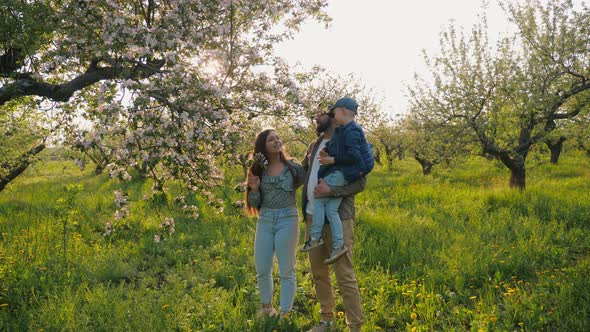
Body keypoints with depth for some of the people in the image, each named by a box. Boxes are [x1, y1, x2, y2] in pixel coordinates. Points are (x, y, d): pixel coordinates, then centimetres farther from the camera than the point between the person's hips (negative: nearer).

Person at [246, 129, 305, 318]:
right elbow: (254, 203, 6)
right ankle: (266, 306, 35)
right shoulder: (258, 170, 4)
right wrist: (254, 189, -12)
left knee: (286, 271, 5)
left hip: (287, 220, -3)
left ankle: (285, 314, 18)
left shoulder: (293, 167, -1)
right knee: (262, 270, 12)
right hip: (265, 222, 3)